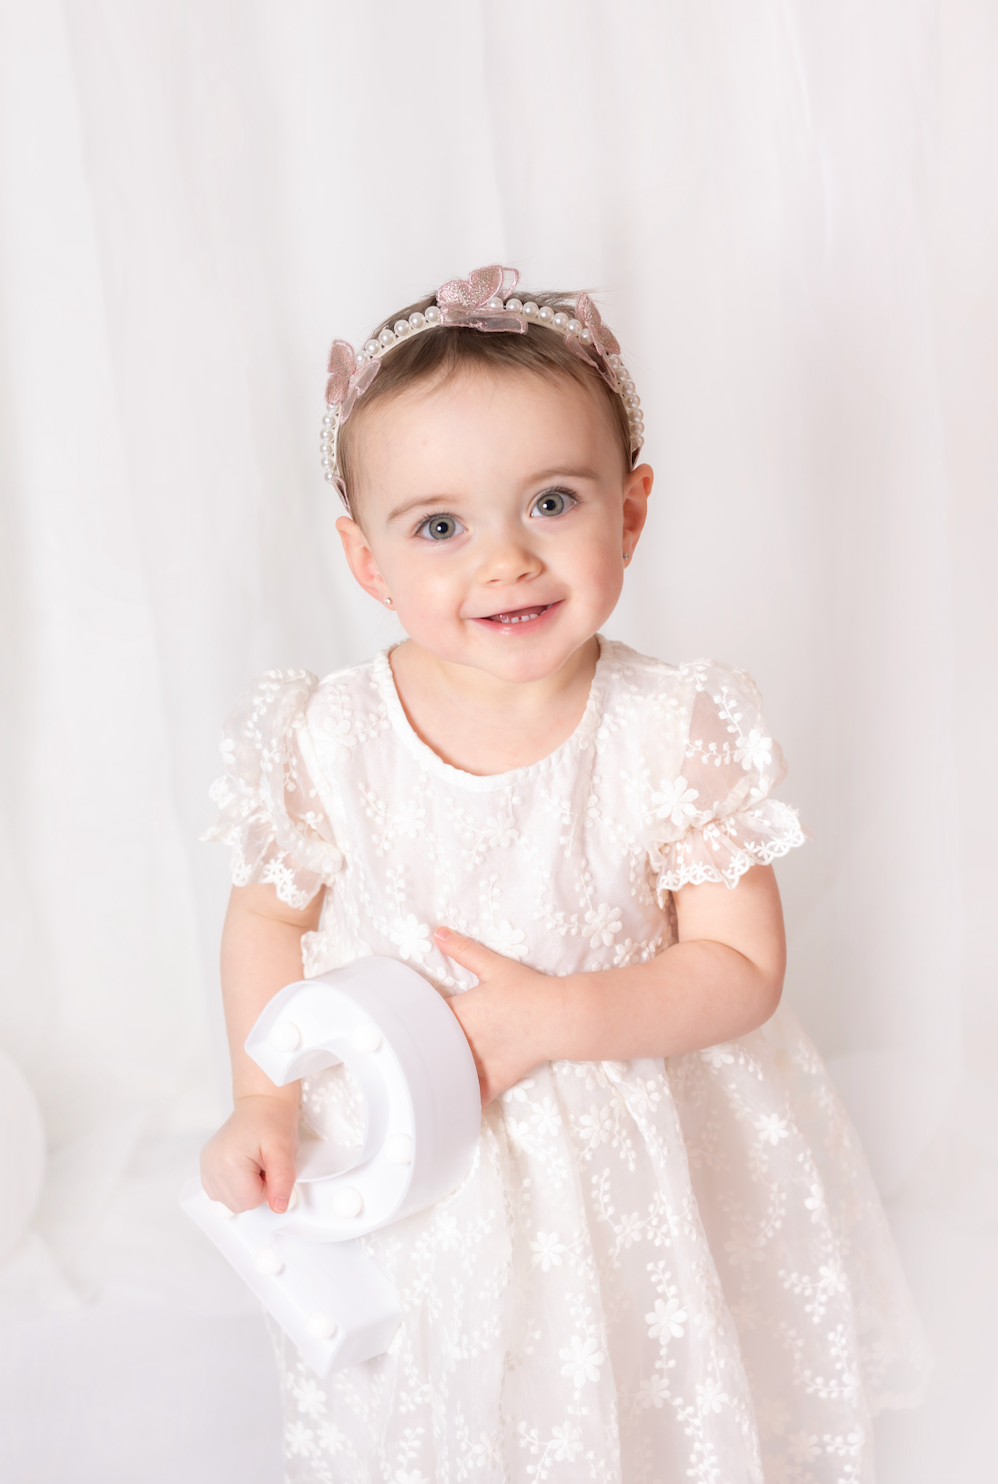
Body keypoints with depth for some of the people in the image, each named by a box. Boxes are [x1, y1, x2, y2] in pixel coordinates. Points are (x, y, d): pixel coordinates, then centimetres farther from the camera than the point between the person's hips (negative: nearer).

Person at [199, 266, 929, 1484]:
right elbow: (270, 913, 0)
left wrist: (556, 1018, -26)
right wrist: (262, 1103, -7)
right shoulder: (325, 740, -17)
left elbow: (741, 966, -15)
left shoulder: (676, 735, -20)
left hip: (629, 1163, -1)